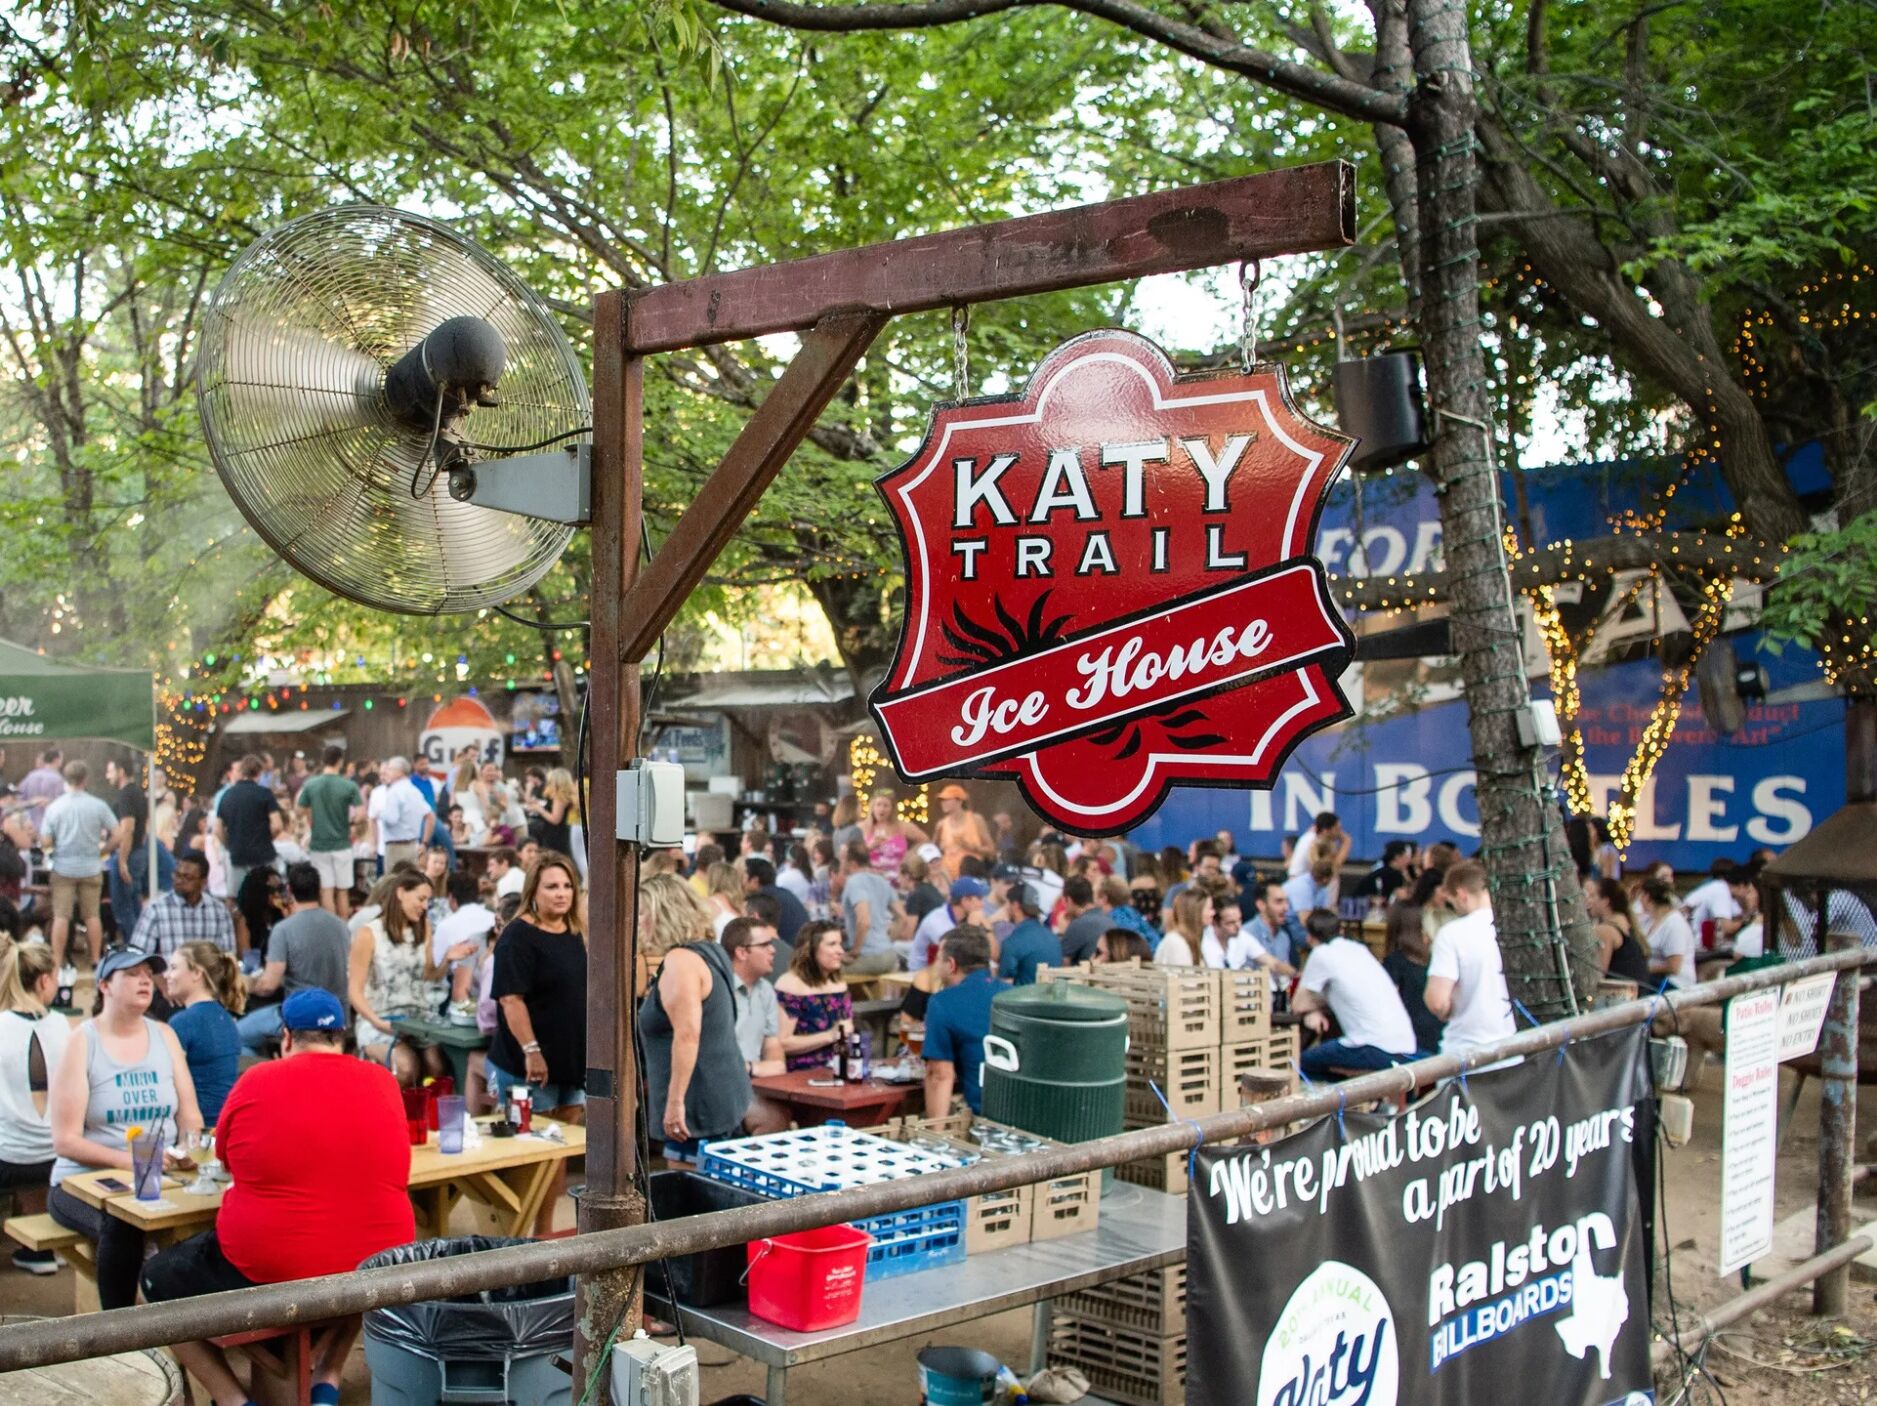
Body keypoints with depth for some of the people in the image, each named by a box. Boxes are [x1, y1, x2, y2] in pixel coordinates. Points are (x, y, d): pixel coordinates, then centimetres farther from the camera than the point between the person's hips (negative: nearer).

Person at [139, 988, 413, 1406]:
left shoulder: (257, 1081, -5)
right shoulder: (384, 1083, 3)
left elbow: (228, 1157, 12)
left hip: (268, 1274, -4)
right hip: (376, 1278, 4)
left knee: (159, 1277, 23)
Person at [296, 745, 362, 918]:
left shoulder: (310, 785, -3)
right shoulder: (349, 786, -9)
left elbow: (301, 811, 3)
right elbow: (361, 814, -14)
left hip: (319, 844, 1)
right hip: (342, 844, -1)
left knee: (326, 890, 3)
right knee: (342, 891, 10)